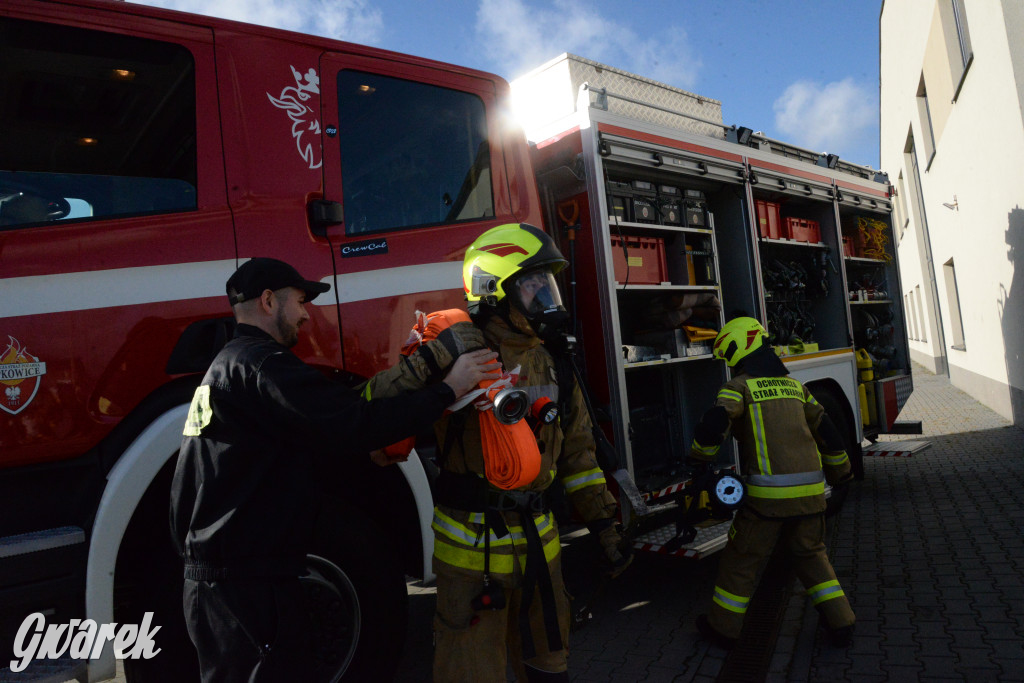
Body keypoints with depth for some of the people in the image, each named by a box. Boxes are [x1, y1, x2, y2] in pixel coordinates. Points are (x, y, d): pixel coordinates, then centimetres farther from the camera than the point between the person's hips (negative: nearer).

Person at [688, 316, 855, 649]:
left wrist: (699, 459, 1)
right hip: (810, 489, 6)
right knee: (811, 553, 25)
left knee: (742, 557, 9)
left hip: (768, 492, -6)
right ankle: (840, 621, 25)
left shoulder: (740, 386, -5)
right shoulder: (794, 385, 15)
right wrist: (840, 471, 33)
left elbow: (713, 426, -17)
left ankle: (724, 627, 20)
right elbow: (826, 431, 20)